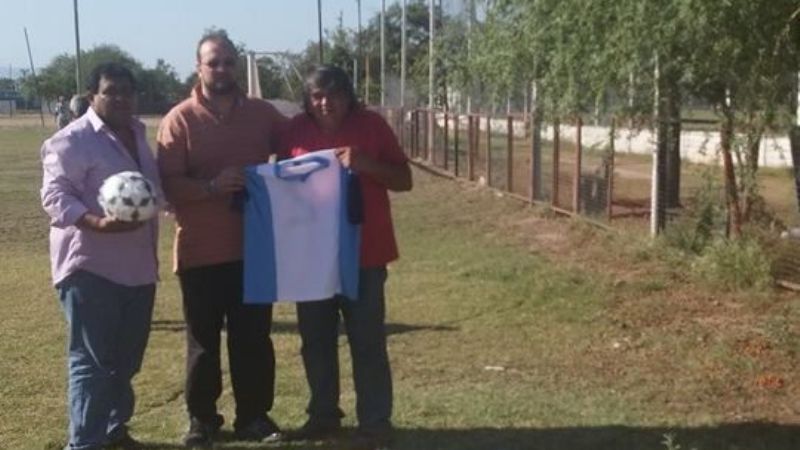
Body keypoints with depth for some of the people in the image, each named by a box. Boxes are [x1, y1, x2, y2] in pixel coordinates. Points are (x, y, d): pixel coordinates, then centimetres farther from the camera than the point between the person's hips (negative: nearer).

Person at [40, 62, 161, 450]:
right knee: (92, 360, -6)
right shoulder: (72, 140, -11)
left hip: (136, 265, 8)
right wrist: (97, 223, -33)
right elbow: (55, 195, -18)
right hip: (90, 265, -8)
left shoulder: (136, 134, 15)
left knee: (126, 358, 15)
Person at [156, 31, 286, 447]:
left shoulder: (262, 114, 4)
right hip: (200, 250, -2)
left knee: (253, 337, 10)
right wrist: (211, 186, -26)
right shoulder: (179, 120, -6)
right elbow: (168, 185, -11)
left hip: (253, 247, 3)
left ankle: (254, 415, 23)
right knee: (203, 339, 8)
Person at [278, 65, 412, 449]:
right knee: (316, 340, 12)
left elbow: (404, 180, -4)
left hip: (363, 253, -3)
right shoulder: (295, 130, 3)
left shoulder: (371, 125, -4)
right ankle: (323, 416, 25)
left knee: (367, 341, 0)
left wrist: (366, 164, -20)